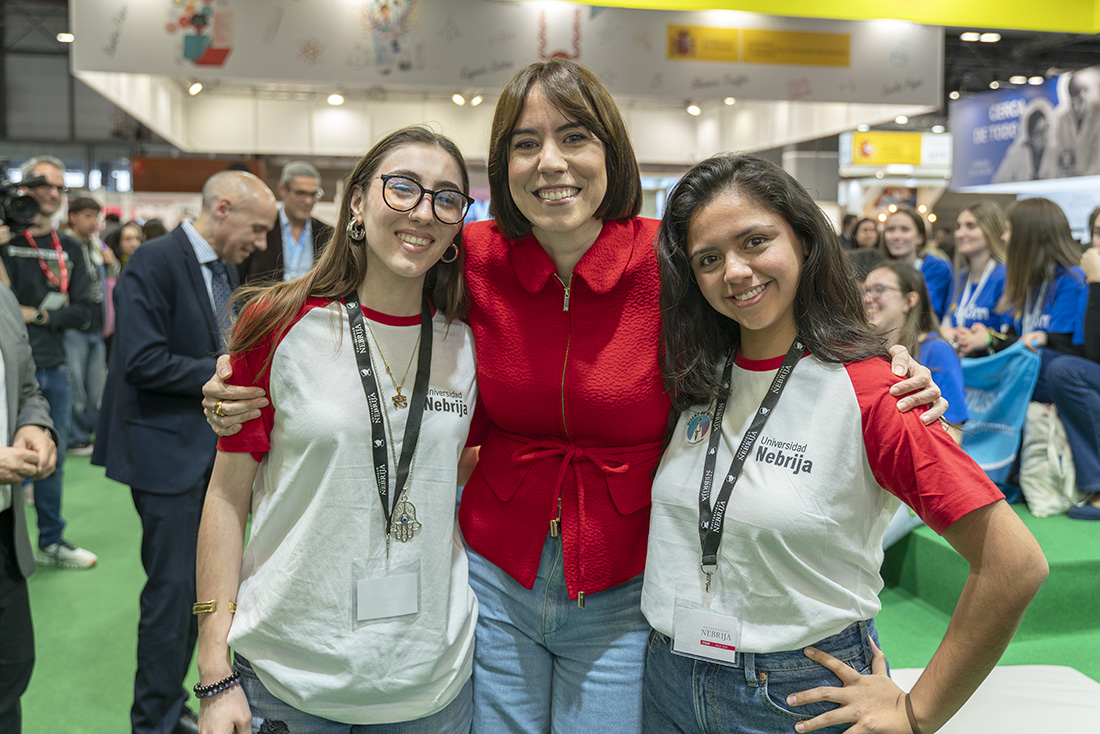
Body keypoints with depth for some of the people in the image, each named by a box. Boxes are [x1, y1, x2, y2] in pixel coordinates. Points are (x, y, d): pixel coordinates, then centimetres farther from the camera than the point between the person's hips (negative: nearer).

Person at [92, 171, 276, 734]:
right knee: (172, 591, -1)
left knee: (194, 587, 16)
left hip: (210, 450, 9)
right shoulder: (155, 261, -16)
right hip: (167, 451, -9)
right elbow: (143, 361, -23)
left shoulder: (225, 268, 11)